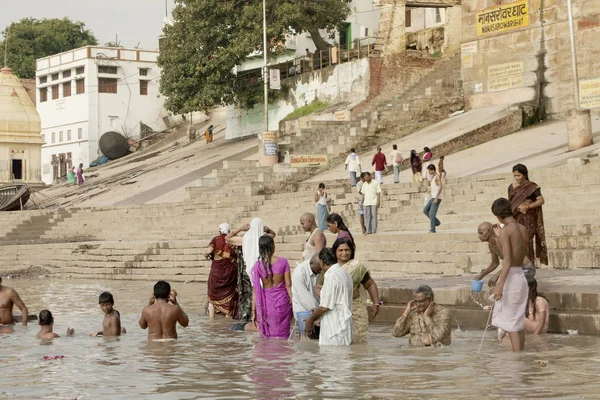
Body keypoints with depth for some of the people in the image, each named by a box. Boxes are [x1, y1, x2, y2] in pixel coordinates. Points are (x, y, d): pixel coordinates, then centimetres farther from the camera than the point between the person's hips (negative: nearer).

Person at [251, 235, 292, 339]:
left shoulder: (257, 266, -5)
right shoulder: (283, 262, -5)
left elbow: (255, 291, -4)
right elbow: (288, 285, -4)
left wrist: (254, 311, 1)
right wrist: (293, 303, 6)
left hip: (265, 303, 0)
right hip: (282, 301, 0)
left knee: (266, 337, 10)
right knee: (282, 336, 7)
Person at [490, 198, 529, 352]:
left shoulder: (505, 230, -14)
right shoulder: (523, 229, 10)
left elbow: (507, 259, -23)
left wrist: (500, 285, -29)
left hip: (510, 278, -8)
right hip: (521, 277, 8)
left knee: (511, 323, -2)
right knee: (518, 322, 14)